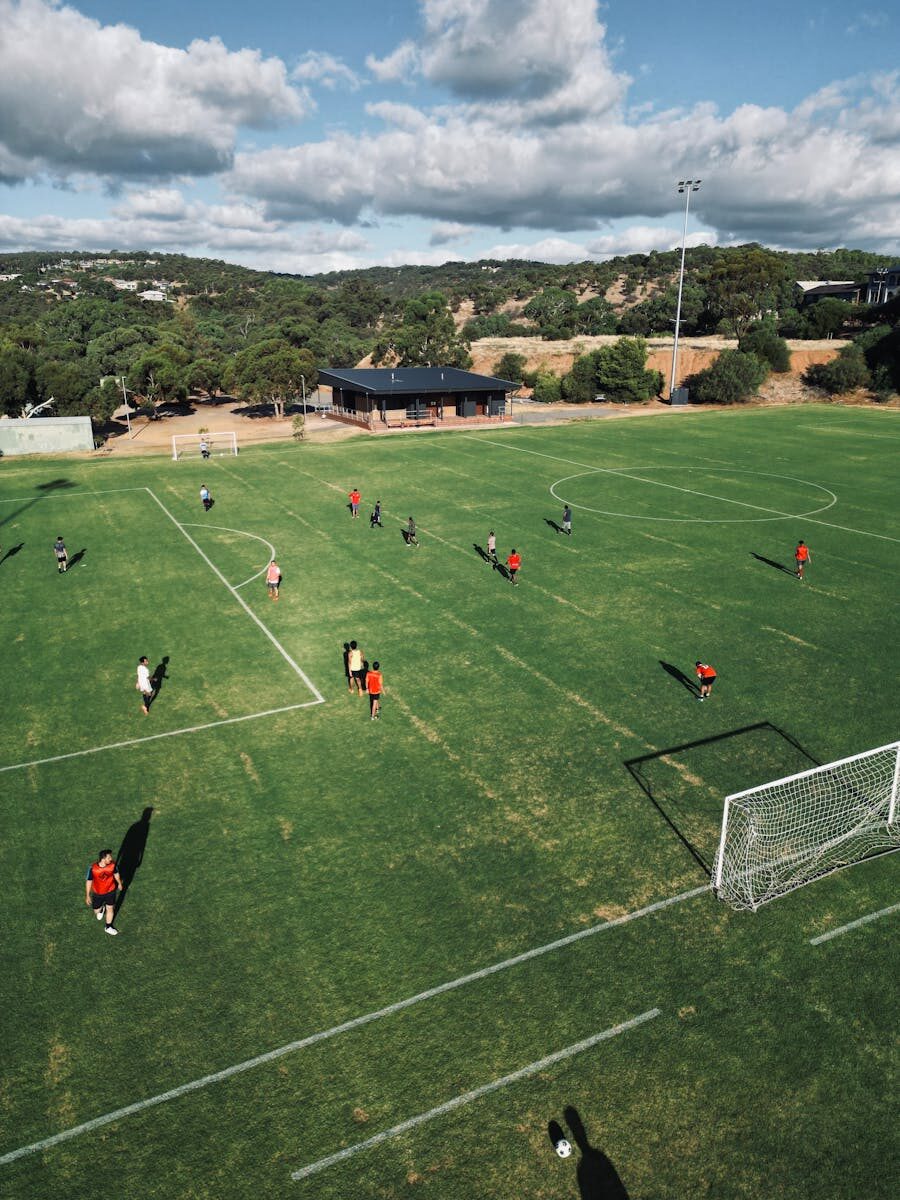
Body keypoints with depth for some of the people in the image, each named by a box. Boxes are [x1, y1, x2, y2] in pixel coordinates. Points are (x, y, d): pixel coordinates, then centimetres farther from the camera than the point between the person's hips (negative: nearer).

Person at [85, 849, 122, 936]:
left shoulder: (112, 864, -25)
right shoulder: (93, 868, -32)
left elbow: (116, 873, -3)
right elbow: (88, 881, -16)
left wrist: (119, 883, 14)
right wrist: (87, 895, -8)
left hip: (111, 891, 1)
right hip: (98, 893, -1)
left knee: (110, 909, 14)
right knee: (96, 911, 18)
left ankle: (108, 927, 39)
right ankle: (101, 909, 56)